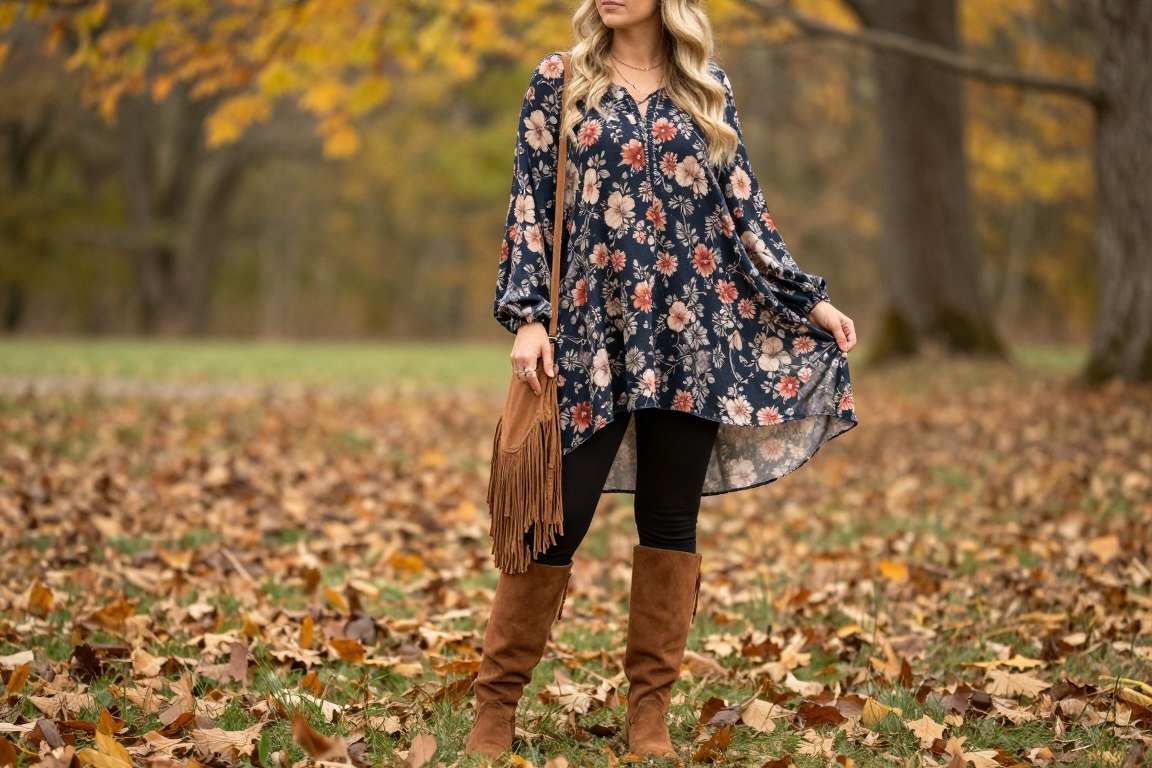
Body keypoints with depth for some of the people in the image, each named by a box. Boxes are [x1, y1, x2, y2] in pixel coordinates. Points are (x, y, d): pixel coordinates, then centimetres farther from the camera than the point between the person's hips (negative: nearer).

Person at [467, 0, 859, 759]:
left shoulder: (708, 88, 9)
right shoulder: (559, 82, 4)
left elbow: (743, 209, 11)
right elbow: (529, 205, 1)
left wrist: (811, 300, 6)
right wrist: (528, 316, -8)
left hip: (692, 334, 2)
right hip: (594, 331, -2)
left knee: (672, 518, 5)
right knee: (558, 516, -3)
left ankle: (651, 711, 14)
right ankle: (497, 703, 8)